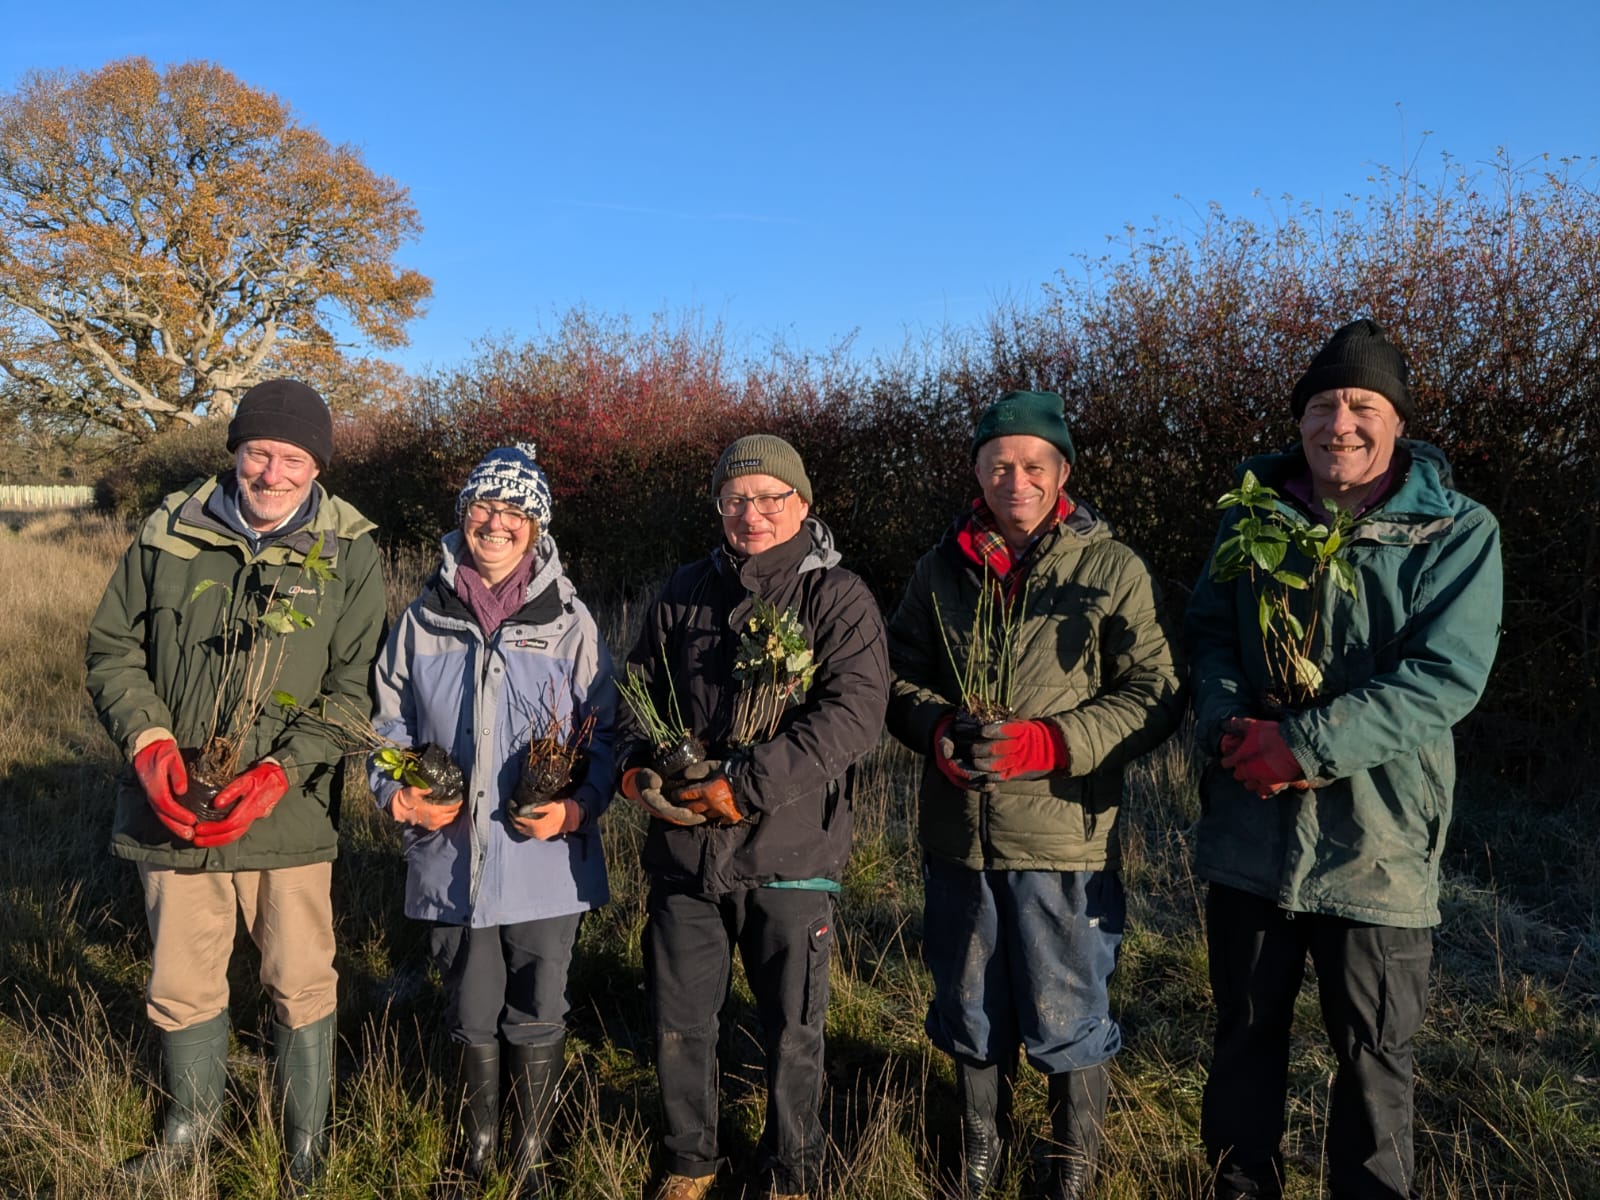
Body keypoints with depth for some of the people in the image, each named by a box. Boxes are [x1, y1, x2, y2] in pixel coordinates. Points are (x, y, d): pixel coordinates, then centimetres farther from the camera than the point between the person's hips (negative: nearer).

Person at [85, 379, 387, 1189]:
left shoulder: (349, 554, -6)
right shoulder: (169, 534, 1)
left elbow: (354, 687, -8)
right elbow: (113, 648, 6)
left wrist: (279, 772, -19)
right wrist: (149, 743, -10)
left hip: (290, 814, -2)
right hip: (173, 810, 2)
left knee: (301, 985, 9)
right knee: (180, 985, 16)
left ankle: (307, 1137, 32)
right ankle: (193, 1120, 42)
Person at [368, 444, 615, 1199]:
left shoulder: (568, 621, -4)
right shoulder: (423, 621, 2)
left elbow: (604, 732, 0)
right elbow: (390, 728, 10)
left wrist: (578, 807, -15)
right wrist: (399, 794, -7)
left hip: (545, 864, -1)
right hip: (451, 860, 2)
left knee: (537, 1020, 11)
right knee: (472, 1018, 17)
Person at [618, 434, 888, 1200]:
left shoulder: (837, 598, -6)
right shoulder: (683, 593, 8)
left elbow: (853, 713, -18)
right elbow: (636, 691, 14)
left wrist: (745, 785, -22)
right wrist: (638, 772, -6)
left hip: (790, 854, -3)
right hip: (683, 849, 4)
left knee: (792, 1031, 12)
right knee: (678, 1021, 15)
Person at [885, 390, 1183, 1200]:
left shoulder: (1112, 569, -4)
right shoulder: (941, 568, 6)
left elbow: (1154, 695, -7)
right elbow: (901, 677, 10)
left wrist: (1045, 743, -21)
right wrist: (940, 729, -12)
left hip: (1064, 838, -3)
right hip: (956, 836, 4)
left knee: (1065, 1025, 9)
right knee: (969, 1017, 19)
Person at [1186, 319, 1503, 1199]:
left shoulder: (1457, 533, -6)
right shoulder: (1252, 517, 6)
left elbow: (1447, 674, -17)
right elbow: (1208, 633, 5)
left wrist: (1305, 744, -23)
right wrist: (1230, 725, -16)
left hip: (1376, 845, -3)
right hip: (1248, 832, 3)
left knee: (1373, 1059, 13)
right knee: (1244, 1036, 18)